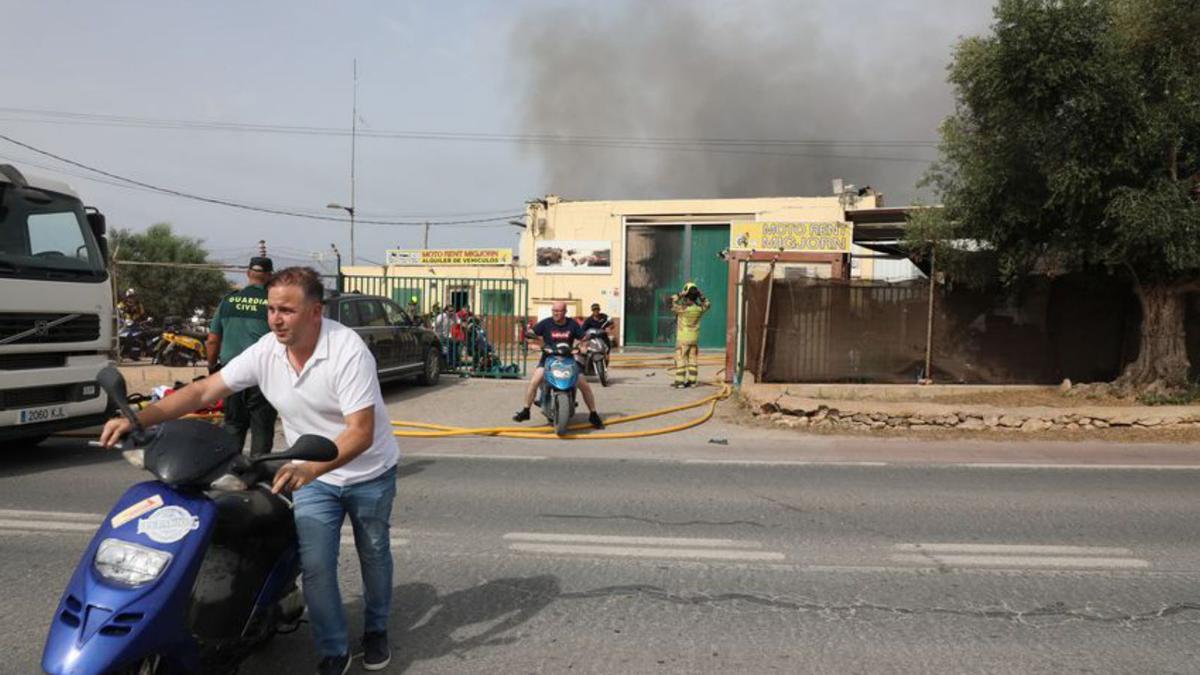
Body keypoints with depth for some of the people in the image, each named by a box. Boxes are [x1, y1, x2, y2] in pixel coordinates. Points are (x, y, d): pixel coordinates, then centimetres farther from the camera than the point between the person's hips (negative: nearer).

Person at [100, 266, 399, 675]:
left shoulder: (348, 350, -29)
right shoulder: (266, 352, -13)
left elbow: (361, 432, -35)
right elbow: (204, 390, -13)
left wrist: (309, 469, -48)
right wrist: (137, 420, -25)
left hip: (369, 475, -3)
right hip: (312, 477, 3)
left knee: (374, 555, 15)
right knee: (315, 565, -4)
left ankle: (376, 630, 39)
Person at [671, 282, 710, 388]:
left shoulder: (683, 308, -21)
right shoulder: (699, 309, -6)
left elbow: (671, 302, -11)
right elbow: (707, 304, 17)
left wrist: (680, 295, -9)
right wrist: (700, 295, 7)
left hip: (683, 338, -5)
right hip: (695, 338, 5)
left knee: (680, 360, 1)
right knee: (692, 359, 12)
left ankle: (679, 381, 0)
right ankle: (692, 380, 15)